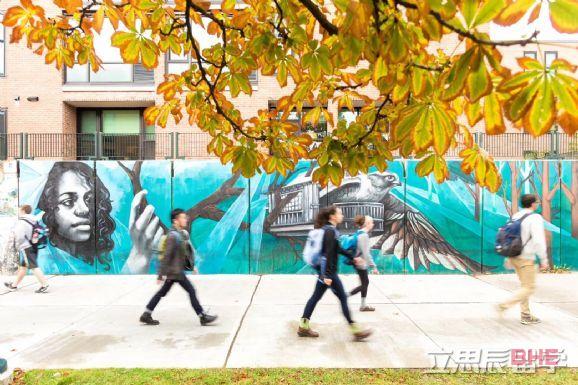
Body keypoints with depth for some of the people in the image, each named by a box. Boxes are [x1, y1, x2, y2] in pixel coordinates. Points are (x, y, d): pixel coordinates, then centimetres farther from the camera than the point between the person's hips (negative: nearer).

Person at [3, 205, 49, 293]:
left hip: (26, 248, -9)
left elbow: (19, 236, -21)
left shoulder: (22, 222, -13)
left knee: (33, 267, -9)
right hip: (33, 247, 9)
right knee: (23, 266, 20)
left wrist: (18, 246, -6)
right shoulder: (33, 222, 12)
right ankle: (14, 285, 34)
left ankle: (44, 285, -13)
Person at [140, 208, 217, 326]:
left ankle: (146, 315, 26)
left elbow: (187, 252, 19)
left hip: (177, 270, 9)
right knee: (191, 291, -3)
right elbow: (166, 255, -21)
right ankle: (203, 317, 6)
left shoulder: (183, 233, 9)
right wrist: (162, 274, -21)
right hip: (175, 271, -9)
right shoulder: (173, 236, -20)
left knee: (162, 292, 16)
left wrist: (192, 265, 21)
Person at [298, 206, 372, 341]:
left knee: (316, 297, 12)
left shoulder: (329, 229, 12)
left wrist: (352, 257, 28)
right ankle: (356, 331, 8)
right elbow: (328, 254, -23)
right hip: (328, 270, -10)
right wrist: (328, 275, -24)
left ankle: (303, 326, 19)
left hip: (325, 270, 10)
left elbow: (337, 249, 23)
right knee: (343, 298, -1)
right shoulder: (330, 231, -17)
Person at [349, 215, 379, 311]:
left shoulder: (360, 233, 7)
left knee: (365, 283, 14)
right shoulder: (364, 235, -21)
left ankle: (363, 305, 21)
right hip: (360, 263, -9)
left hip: (359, 263, 9)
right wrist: (373, 267, -22)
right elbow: (366, 253, -25)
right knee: (364, 284, 2)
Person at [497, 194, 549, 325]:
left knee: (525, 286, 18)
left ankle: (526, 315, 23)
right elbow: (539, 241, -20)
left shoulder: (515, 216, 10)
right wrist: (544, 260, -12)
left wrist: (509, 258, 19)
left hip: (514, 256, 8)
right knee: (529, 288, 1)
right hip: (526, 258, -8)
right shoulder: (535, 218, -13)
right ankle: (504, 305, -6)